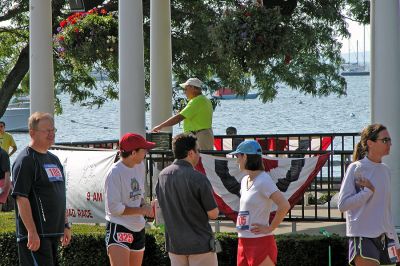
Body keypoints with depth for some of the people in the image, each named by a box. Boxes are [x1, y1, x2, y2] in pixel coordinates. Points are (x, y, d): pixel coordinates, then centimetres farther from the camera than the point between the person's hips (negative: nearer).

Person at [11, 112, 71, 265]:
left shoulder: (53, 159, 18)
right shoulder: (26, 160, -11)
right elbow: (21, 198, -17)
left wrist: (65, 225, 23)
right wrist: (32, 232, -22)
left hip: (53, 233, 9)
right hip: (35, 235, -9)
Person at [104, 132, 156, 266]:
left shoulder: (140, 167, 8)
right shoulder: (115, 173, -17)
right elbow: (114, 208, -20)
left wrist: (144, 205, 1)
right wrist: (141, 210, -15)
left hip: (138, 229, 9)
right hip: (118, 228, -9)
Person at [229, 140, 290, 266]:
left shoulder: (263, 181, -13)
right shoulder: (245, 181, 14)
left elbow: (284, 205, -24)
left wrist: (270, 228, -17)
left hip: (260, 242, -9)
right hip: (243, 243, 9)